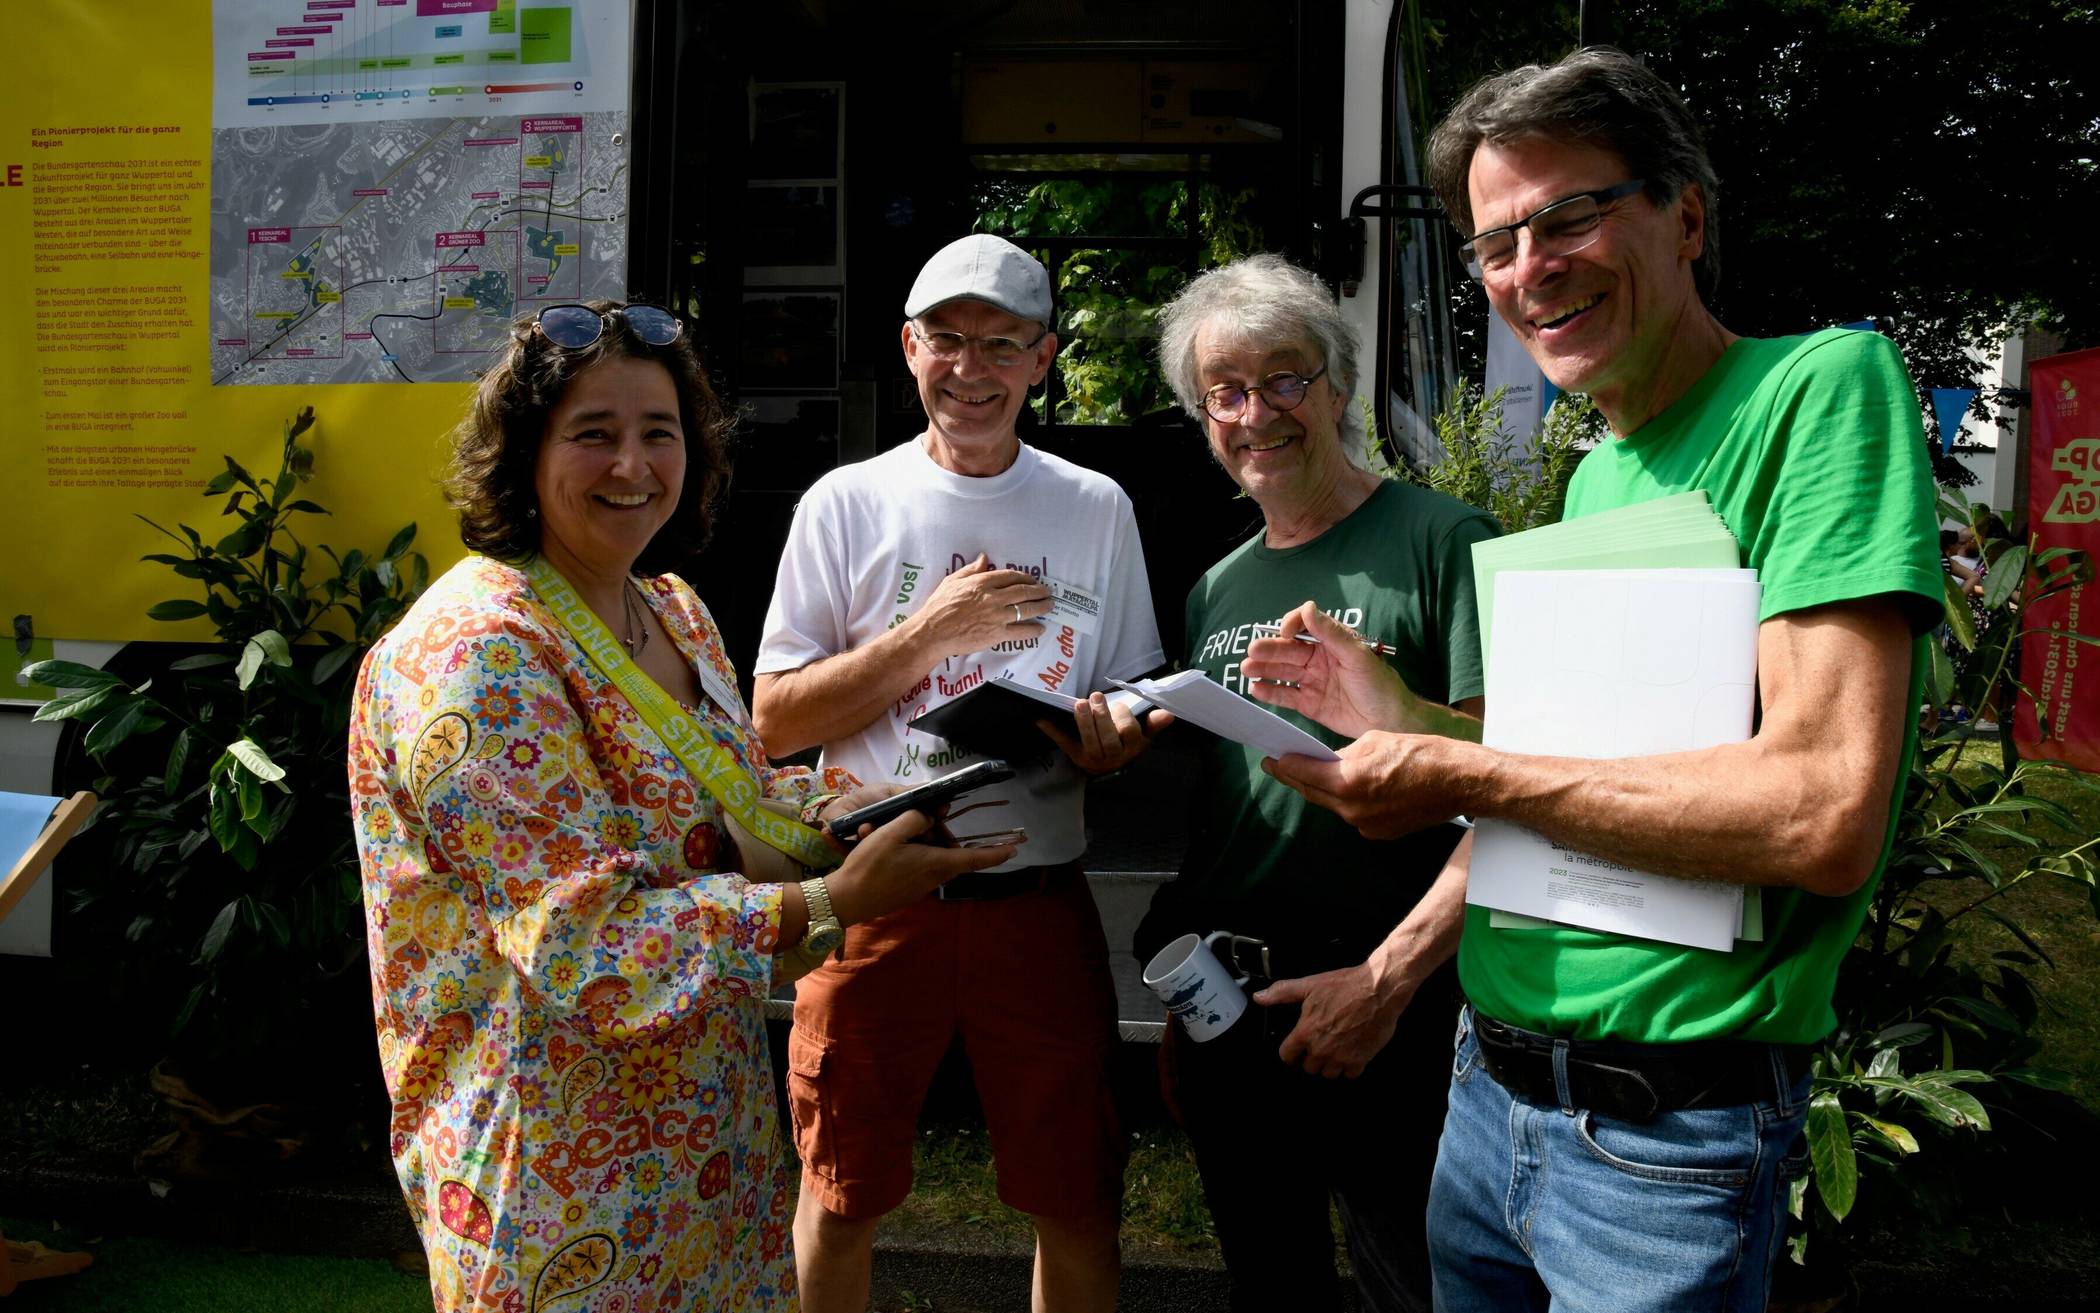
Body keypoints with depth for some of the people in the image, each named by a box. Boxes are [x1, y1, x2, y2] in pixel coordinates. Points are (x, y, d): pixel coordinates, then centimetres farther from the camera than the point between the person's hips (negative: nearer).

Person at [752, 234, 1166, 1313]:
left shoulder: (1098, 509, 5)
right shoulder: (847, 503, 0)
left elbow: (1134, 709, 11)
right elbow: (775, 720, -3)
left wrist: (1110, 738, -12)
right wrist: (932, 632, -13)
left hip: (1040, 900, 1)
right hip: (873, 894, -1)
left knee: (1077, 1205, 9)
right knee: (841, 1196, 14)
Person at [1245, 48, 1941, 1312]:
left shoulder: (1823, 385, -13)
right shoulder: (1595, 475, 10)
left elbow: (1826, 815, -25)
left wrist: (1463, 774, -18)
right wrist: (1398, 723, 4)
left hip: (1666, 1142, -7)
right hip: (1488, 1096, 7)